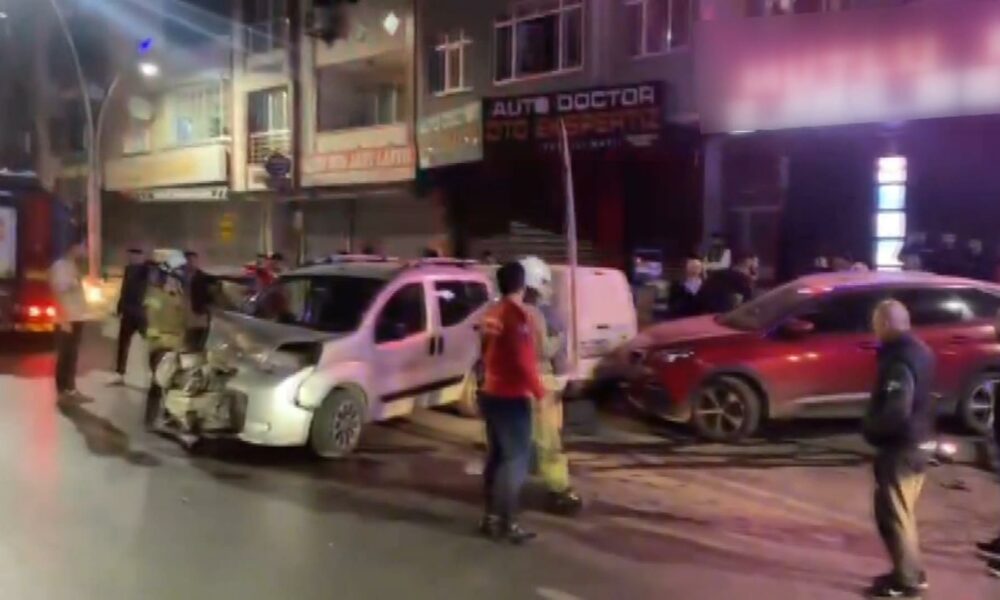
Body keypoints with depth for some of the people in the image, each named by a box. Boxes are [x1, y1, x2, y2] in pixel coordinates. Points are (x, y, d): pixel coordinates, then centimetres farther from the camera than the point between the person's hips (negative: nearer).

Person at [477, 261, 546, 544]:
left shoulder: (492, 314, 9)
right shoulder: (517, 314, -17)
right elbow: (523, 361, -21)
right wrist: (540, 393, -13)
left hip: (491, 394, 9)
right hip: (512, 398, -9)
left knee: (497, 456, 14)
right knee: (516, 459, -3)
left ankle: (491, 517, 20)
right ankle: (507, 523, -2)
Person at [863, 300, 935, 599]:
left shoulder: (898, 360, -24)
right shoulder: (918, 351, 8)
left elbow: (895, 412, -31)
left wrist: (869, 426, -14)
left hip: (899, 449, -10)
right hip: (916, 444, 10)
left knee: (893, 515, 1)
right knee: (903, 513, 20)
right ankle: (911, 572, 30)